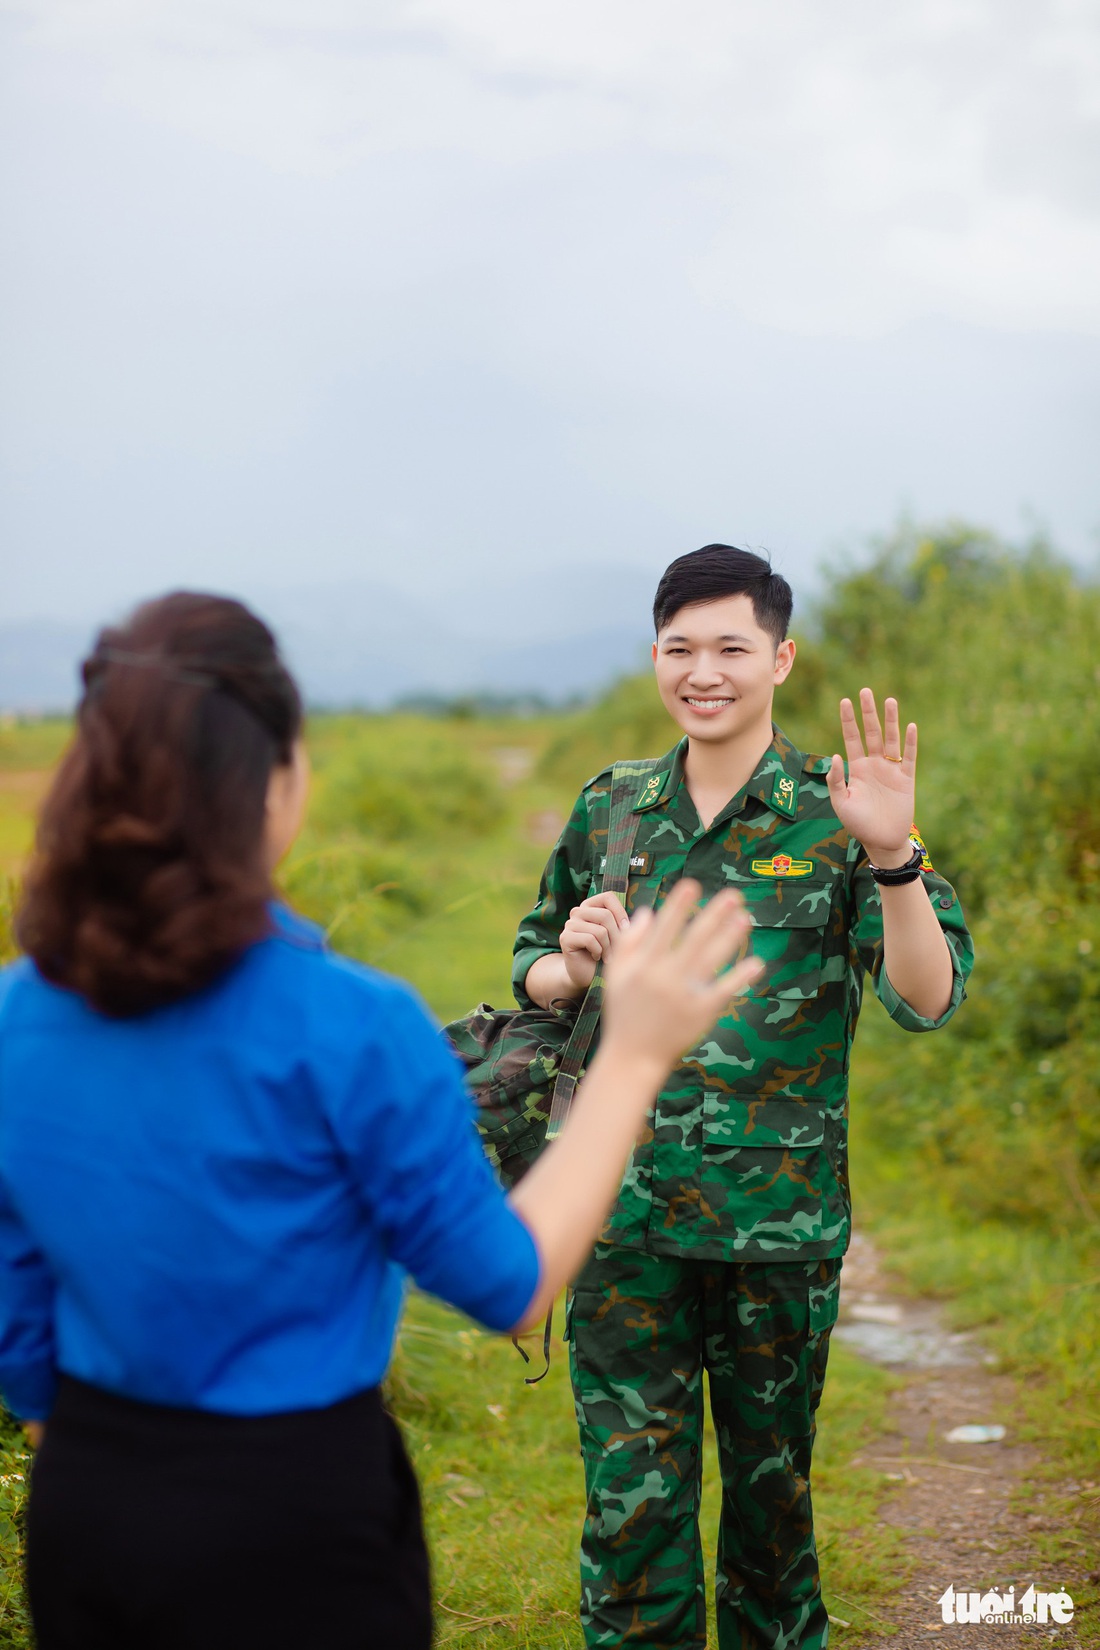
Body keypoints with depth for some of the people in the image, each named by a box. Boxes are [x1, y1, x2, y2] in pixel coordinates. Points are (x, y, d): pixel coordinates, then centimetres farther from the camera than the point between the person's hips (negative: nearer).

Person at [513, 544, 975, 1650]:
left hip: (781, 1215, -2)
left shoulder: (832, 815, -3)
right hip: (627, 1213, 2)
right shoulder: (609, 810, 7)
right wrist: (571, 967, -5)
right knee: (631, 1501, 0)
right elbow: (533, 962, 19)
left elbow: (927, 999, -12)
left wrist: (894, 857, -28)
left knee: (771, 1485, 14)